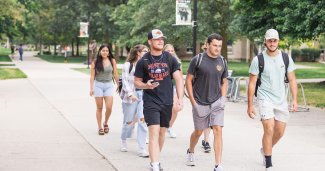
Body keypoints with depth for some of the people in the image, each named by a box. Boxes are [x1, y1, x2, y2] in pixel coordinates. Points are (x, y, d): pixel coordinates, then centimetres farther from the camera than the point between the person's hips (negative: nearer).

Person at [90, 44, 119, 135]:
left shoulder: (112, 61, 1)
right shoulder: (95, 62, -2)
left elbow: (115, 74, 7)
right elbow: (92, 76, -1)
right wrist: (91, 88, -7)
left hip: (109, 85, 1)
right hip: (98, 85, -1)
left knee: (109, 107, -6)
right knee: (99, 108, 5)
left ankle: (105, 123, 20)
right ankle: (100, 127, 15)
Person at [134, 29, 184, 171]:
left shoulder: (170, 59, 2)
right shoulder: (143, 61, -2)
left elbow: (178, 79, 0)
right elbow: (136, 82, 4)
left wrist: (180, 99, -10)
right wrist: (146, 85, -18)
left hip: (167, 102, 3)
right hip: (150, 102, -3)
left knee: (162, 132, 13)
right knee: (154, 133, -14)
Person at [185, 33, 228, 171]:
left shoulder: (222, 62, 5)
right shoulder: (197, 60, -6)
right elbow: (188, 80, -2)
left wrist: (223, 99, 2)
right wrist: (193, 101, -6)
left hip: (217, 103, 2)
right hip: (200, 103, -2)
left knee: (218, 131, -9)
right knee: (198, 132, 11)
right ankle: (190, 152, 42)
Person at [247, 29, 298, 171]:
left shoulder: (286, 58, 2)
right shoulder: (258, 60, -7)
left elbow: (292, 80, 7)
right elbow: (252, 83, -2)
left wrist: (294, 99, -3)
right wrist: (250, 105, -3)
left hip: (281, 100, 4)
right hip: (265, 99, -4)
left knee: (279, 132, 12)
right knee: (269, 130, -15)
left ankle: (265, 150, 41)